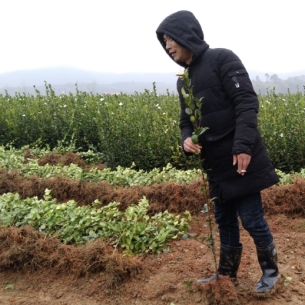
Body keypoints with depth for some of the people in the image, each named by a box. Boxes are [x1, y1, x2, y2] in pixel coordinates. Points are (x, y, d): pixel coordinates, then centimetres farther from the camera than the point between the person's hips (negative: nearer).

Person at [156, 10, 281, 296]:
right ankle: (226, 274, 30)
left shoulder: (222, 59, -8)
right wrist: (186, 138, -6)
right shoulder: (183, 80, 14)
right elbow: (186, 119, 17)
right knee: (224, 221, 16)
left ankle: (271, 272, 23)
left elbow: (247, 102, -16)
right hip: (215, 163, 7)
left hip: (241, 158, -7)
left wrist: (243, 145, -26)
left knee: (251, 219, 0)